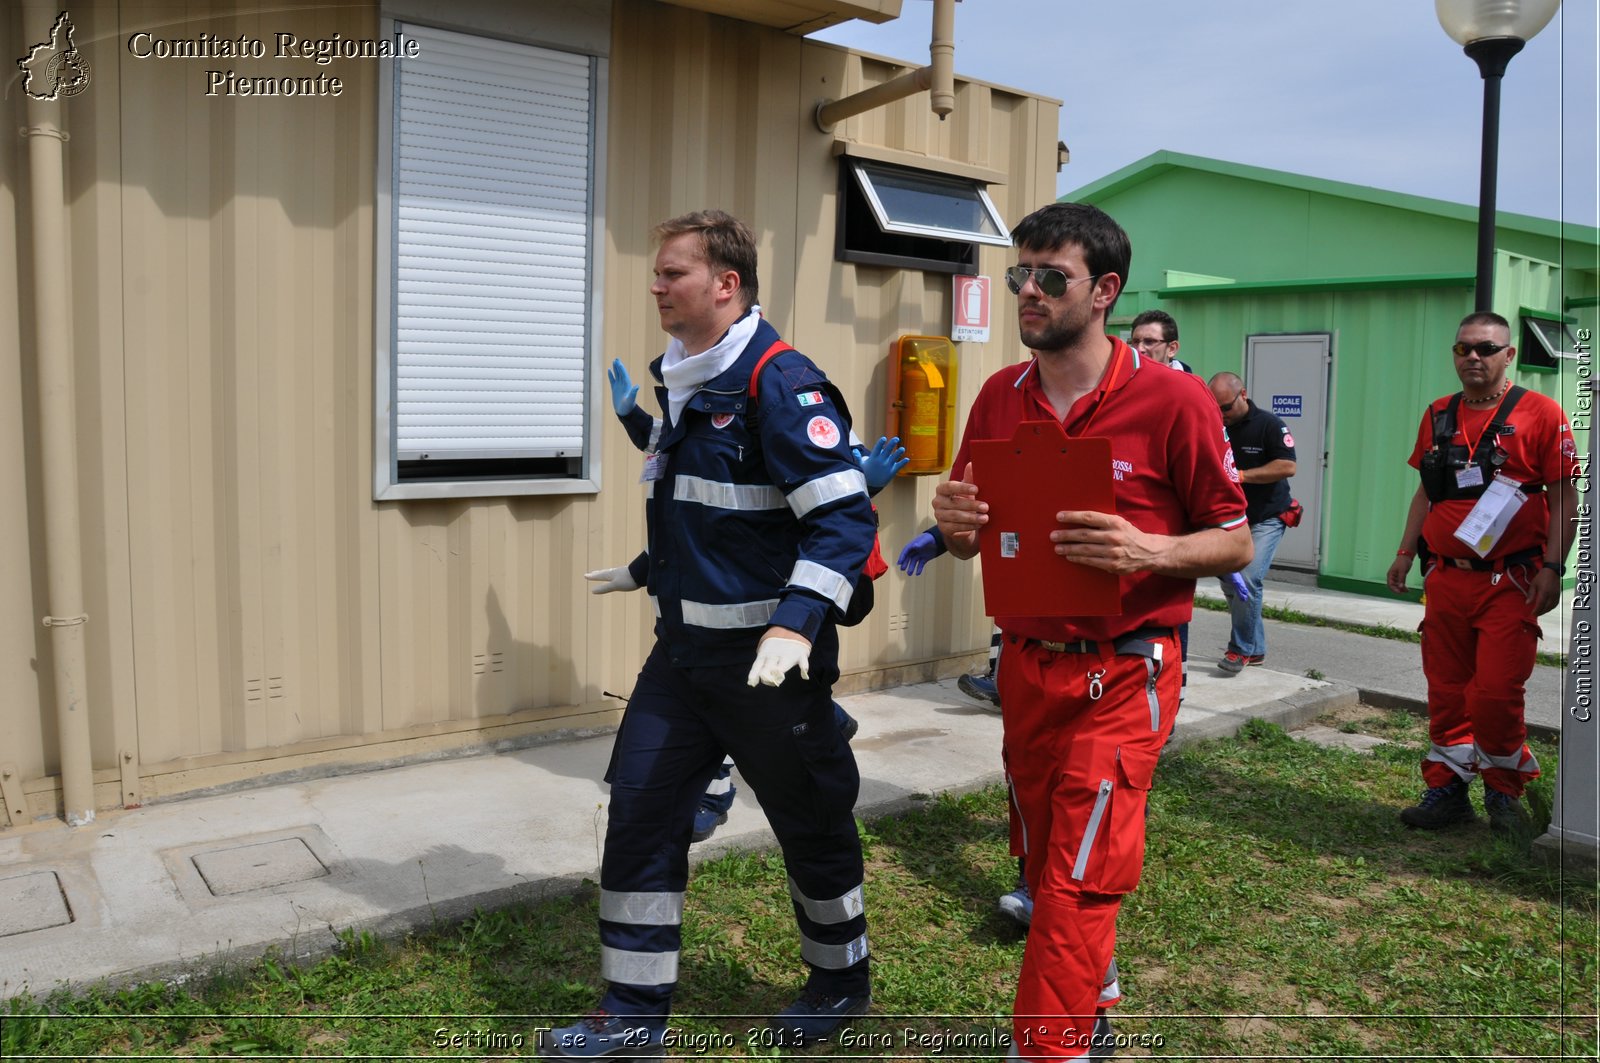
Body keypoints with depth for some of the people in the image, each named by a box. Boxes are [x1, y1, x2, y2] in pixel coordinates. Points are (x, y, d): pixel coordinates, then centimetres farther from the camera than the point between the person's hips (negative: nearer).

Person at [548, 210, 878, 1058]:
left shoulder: (778, 381, -17)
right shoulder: (679, 382, 10)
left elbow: (845, 516, -23)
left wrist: (794, 624, -31)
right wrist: (647, 571, 30)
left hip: (765, 659, -8)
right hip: (683, 646, 8)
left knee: (811, 823, 11)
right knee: (639, 810, 7)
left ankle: (841, 981, 36)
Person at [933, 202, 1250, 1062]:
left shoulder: (1171, 400, -10)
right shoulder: (1000, 396, 5)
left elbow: (1234, 543, -5)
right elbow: (972, 541, 12)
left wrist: (1148, 551, -25)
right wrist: (955, 521, -12)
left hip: (1120, 675, -5)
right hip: (1025, 665, 6)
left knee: (1075, 882, -5)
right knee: (1047, 864, 17)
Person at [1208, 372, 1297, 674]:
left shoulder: (1269, 424, -11)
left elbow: (1288, 466, -18)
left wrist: (1241, 475, -23)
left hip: (1266, 519, -6)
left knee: (1247, 581, -17)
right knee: (1228, 583, 7)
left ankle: (1241, 649, -3)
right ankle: (1256, 649, 22)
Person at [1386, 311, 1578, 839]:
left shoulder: (1540, 414, -2)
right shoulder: (1437, 416, 11)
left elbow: (1564, 497, -3)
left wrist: (1552, 567, -10)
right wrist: (1406, 552, 14)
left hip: (1509, 582, -4)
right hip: (1445, 578, 4)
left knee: (1497, 693, -7)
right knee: (1446, 692, 8)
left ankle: (1504, 794, 15)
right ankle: (1445, 791, 19)